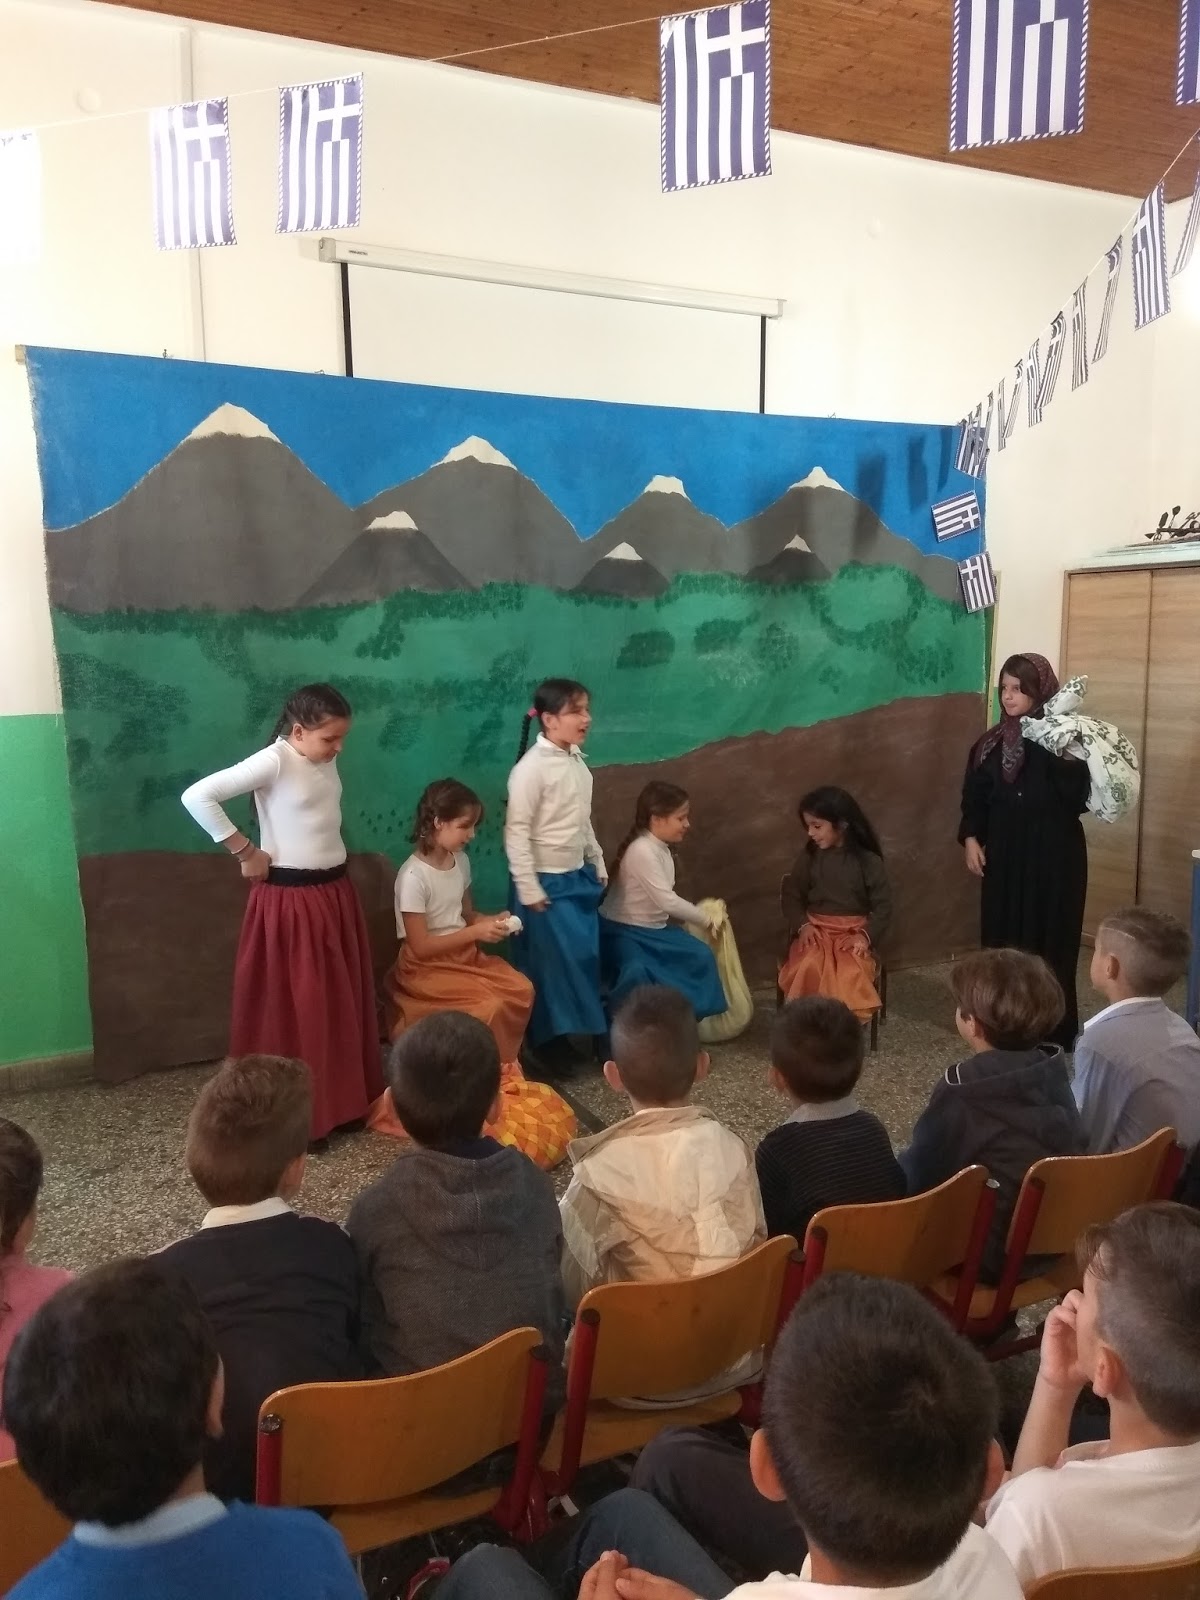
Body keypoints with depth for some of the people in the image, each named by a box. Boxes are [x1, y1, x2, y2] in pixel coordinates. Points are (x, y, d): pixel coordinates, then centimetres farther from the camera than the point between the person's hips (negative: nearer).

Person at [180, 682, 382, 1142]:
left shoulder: (326, 760, 6)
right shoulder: (273, 762, -17)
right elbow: (197, 796, -24)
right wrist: (245, 851, -19)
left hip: (336, 894, 8)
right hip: (290, 901, -8)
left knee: (342, 1004, 14)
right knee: (292, 1009, 1)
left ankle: (344, 1100, 28)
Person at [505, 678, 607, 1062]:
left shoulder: (577, 760, 6)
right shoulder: (532, 767, -19)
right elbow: (516, 830, -18)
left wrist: (598, 864, 19)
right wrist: (529, 889, -18)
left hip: (578, 876, 8)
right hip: (547, 882, -8)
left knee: (587, 957, 13)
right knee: (551, 963, 1)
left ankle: (587, 1030, 27)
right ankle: (549, 1042, 16)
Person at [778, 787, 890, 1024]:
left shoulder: (868, 861, -5)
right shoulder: (809, 857, 3)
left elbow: (883, 906, -1)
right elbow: (791, 896, 8)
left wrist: (866, 936, -16)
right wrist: (802, 925, -9)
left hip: (853, 932, -2)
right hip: (816, 929, 2)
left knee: (851, 974, -32)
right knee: (808, 967, -31)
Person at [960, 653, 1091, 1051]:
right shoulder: (991, 743, 6)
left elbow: (1080, 799, -16)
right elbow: (974, 798, 10)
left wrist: (1069, 761, -29)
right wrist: (971, 838, -2)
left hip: (1054, 857, -4)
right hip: (1005, 857, 4)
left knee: (1050, 942, 1)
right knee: (1003, 938, 7)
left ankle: (1054, 1033, 12)